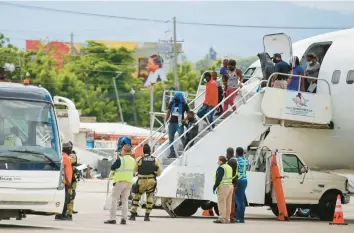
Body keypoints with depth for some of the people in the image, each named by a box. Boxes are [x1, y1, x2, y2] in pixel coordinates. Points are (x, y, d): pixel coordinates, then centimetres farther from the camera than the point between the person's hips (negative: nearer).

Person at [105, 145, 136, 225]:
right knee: (125, 200, 10)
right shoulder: (133, 160, 9)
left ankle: (112, 219, -5)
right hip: (129, 182, 6)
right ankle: (124, 219, 2)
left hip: (120, 181, -6)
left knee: (114, 199, 0)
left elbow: (112, 167, -7)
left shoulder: (121, 159, -13)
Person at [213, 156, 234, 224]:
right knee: (228, 203, 10)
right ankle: (227, 218, 12)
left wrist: (215, 187, -10)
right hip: (230, 186, 9)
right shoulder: (229, 167, 17)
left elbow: (218, 179, -16)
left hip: (223, 187, -9)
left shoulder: (221, 168, -10)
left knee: (222, 203, -7)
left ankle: (222, 219, -11)